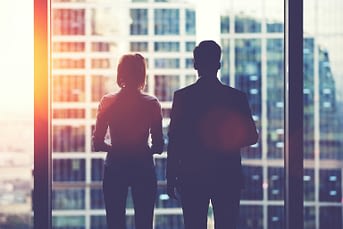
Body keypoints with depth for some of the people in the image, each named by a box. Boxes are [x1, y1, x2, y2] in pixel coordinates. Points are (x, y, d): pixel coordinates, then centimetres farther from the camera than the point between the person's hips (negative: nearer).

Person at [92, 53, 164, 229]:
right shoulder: (151, 104, -5)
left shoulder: (107, 102, -3)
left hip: (115, 169, 1)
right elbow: (158, 146, -4)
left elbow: (98, 144, -3)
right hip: (143, 168, 0)